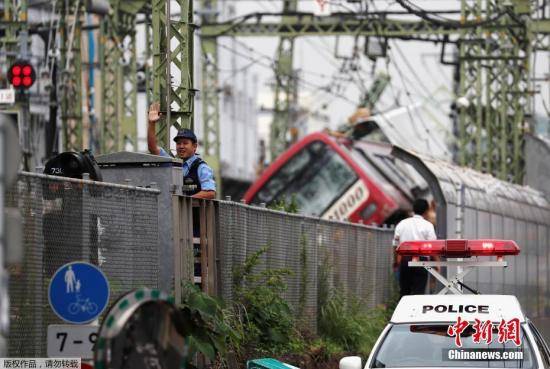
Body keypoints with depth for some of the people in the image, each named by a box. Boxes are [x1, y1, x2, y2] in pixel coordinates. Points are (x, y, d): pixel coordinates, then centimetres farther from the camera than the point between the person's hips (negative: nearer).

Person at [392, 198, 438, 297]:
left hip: (404, 259, 4)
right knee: (418, 291, -5)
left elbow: (396, 244, 12)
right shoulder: (427, 225, -3)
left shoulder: (402, 224, 10)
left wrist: (396, 261, 22)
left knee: (404, 291, 10)